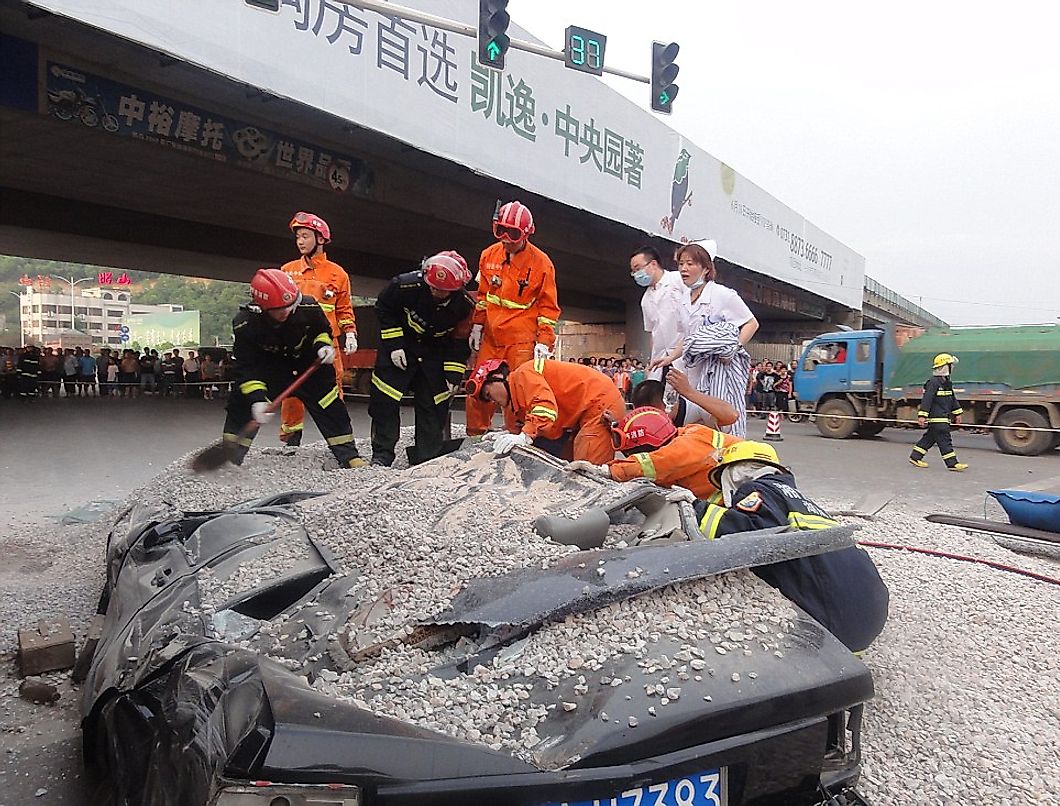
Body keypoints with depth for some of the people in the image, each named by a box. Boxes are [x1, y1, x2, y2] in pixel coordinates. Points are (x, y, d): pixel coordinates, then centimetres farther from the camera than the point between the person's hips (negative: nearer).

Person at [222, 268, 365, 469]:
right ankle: (228, 457, 1)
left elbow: (322, 330, -3)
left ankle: (348, 454, 6)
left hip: (308, 363, 1)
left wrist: (323, 345, -23)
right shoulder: (245, 323, -30)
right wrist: (256, 398, -37)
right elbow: (247, 367, -27)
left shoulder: (308, 308, -27)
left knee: (330, 405, -6)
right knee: (242, 405, -13)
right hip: (266, 365, 0)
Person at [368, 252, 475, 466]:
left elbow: (460, 341, -5)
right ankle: (381, 455, 6)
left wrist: (454, 374, -9)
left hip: (435, 353, 2)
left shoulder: (464, 304, -20)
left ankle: (429, 459, 14)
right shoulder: (405, 285, -27)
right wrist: (393, 345, -12)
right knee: (385, 400, -6)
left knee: (434, 406, 2)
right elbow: (383, 309, -8)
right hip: (401, 345, -2)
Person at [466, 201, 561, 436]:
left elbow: (548, 306, -3)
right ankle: (474, 437, 21)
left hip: (522, 339, -5)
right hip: (491, 337, 5)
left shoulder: (541, 262, -6)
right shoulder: (489, 255, 7)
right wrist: (477, 326, 13)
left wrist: (544, 341, -9)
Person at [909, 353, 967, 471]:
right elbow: (926, 399, -19)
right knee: (944, 440, -8)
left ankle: (915, 457, 21)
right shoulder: (933, 382, -14)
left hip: (944, 417, 10)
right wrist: (922, 415, -23)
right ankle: (952, 463, -7)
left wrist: (957, 413, 24)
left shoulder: (947, 382, 16)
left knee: (930, 438, 13)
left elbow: (952, 399, 25)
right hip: (936, 418, -10)